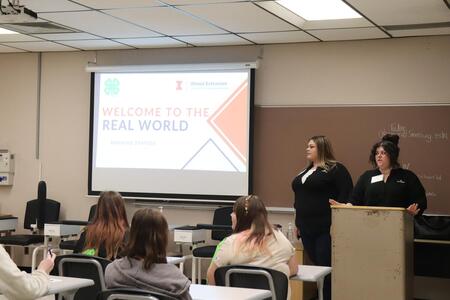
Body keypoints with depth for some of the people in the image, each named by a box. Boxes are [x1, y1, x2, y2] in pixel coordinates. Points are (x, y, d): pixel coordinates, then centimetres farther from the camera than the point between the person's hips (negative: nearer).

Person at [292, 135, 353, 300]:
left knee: (326, 267, -7)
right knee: (315, 266, 10)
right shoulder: (305, 172, 18)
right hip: (307, 228, 8)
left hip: (326, 228, -8)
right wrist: (298, 222, 20)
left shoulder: (336, 169, -7)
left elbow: (347, 194, -13)